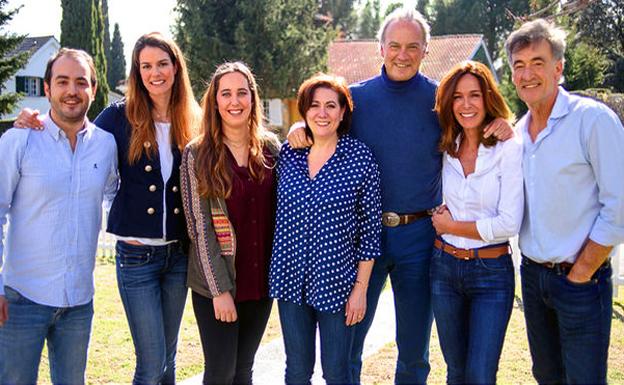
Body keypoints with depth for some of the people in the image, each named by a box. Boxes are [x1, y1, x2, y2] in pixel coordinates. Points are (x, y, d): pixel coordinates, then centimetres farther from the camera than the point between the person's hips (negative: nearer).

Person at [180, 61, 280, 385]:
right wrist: (219, 290, -13)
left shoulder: (271, 147, 4)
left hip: (261, 281, 3)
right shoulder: (197, 154, -6)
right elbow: (200, 227, -10)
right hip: (215, 284, -3)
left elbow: (280, 210, 8)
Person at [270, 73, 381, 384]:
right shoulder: (288, 153, 1)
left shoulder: (360, 157, -8)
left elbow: (371, 227, -5)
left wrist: (361, 287, -6)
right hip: (291, 278, 3)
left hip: (336, 281, -3)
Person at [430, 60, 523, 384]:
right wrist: (440, 213, 3)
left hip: (492, 273, -4)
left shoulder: (510, 149, -11)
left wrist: (451, 225, -8)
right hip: (444, 267, 5)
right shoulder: (446, 148, 4)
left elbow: (508, 225, -16)